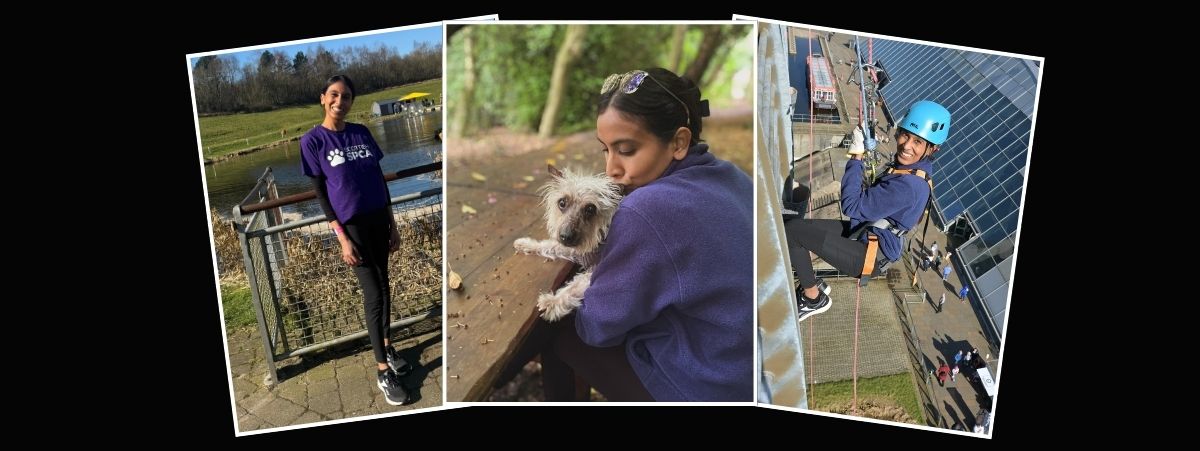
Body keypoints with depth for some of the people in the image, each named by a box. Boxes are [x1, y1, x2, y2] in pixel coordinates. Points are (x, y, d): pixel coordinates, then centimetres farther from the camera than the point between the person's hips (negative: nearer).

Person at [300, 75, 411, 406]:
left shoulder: (362, 133, 5)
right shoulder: (313, 141, -8)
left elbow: (379, 180, 10)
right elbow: (320, 193, -7)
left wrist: (392, 225, 9)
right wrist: (343, 238, -12)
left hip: (378, 219, 5)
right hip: (351, 225, -5)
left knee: (383, 285, 13)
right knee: (374, 292, -5)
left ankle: (386, 345, 31)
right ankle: (383, 371, 3)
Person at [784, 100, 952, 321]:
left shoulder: (908, 186, -32)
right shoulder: (915, 167, -2)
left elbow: (852, 205, -27)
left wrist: (856, 159, -20)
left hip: (871, 255, -10)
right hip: (865, 232, 10)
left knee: (792, 230, -16)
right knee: (787, 222, 5)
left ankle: (814, 299, 4)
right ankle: (811, 283, 21)